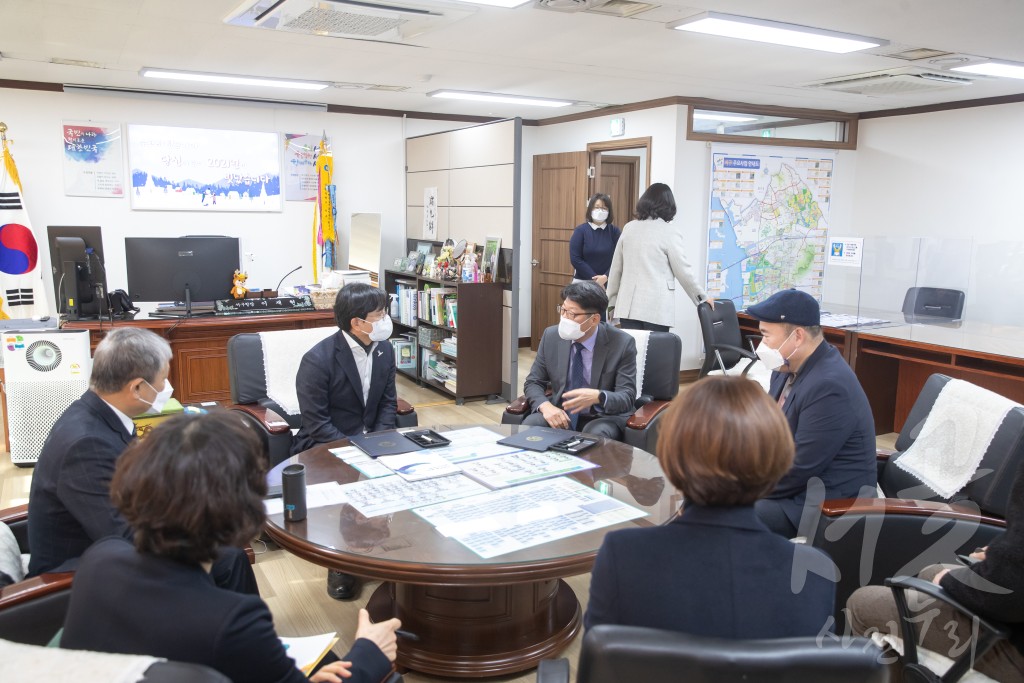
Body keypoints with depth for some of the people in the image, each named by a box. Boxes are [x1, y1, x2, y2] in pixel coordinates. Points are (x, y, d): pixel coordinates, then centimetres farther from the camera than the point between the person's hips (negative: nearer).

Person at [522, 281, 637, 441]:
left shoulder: (622, 343, -13)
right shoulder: (551, 336, -3)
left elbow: (627, 397, -14)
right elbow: (533, 382, 3)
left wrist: (598, 397, -37)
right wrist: (546, 406, -20)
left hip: (602, 417, -2)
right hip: (560, 415, 3)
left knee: (597, 434, -35)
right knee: (529, 427, -27)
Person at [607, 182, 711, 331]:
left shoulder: (629, 228, 9)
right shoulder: (670, 231, -5)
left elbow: (615, 269, 13)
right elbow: (683, 271, -2)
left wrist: (612, 301, 22)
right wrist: (703, 298, 11)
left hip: (628, 305, 4)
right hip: (656, 308, -4)